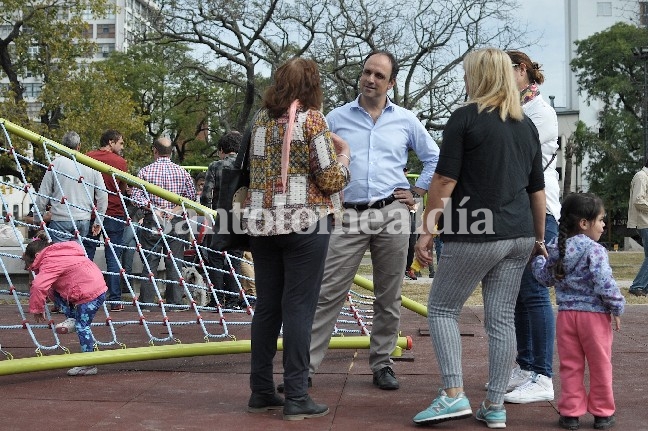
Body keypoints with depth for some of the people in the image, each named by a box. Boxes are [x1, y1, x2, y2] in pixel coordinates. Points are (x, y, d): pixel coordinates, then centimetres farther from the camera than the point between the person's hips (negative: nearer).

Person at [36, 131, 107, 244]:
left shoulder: (55, 164, -3)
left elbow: (43, 194, 1)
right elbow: (103, 196, 4)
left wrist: (41, 214, 18)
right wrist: (98, 221, 13)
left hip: (60, 220, -3)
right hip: (84, 220, 3)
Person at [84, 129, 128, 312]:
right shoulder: (120, 162, -4)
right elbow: (123, 189, 0)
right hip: (114, 213, -2)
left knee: (86, 257, 8)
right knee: (113, 259, 2)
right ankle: (115, 301, 3)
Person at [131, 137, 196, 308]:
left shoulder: (145, 171, -1)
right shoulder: (182, 172, 3)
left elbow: (135, 196, -6)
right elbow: (191, 196, 1)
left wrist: (152, 207, -7)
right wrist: (175, 209, -2)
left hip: (152, 222, -1)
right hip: (176, 223, 1)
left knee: (150, 262, 4)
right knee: (175, 262, 5)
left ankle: (146, 302, 5)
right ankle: (175, 300, 7)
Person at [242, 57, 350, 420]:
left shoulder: (262, 119, 11)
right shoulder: (312, 119, -7)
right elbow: (330, 179, -10)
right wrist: (343, 156, 10)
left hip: (262, 223, 6)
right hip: (304, 224, -6)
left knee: (266, 306, 11)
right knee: (298, 308, -2)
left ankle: (261, 391, 16)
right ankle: (297, 397, 1)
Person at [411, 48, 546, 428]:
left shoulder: (465, 118, -7)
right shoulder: (527, 125, 13)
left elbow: (445, 182, -11)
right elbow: (538, 189, 16)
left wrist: (427, 232, -5)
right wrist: (539, 238, 24)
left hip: (475, 235, -6)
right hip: (519, 236, 6)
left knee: (442, 308, 7)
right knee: (502, 317, 9)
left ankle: (454, 394, -2)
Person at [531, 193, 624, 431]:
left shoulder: (556, 249, 6)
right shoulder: (594, 250, -14)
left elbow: (545, 278, 14)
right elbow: (604, 283, -20)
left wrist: (537, 258, 31)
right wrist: (616, 308, -8)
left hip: (566, 313, 5)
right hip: (594, 314, -5)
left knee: (570, 366, 11)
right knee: (600, 366, 9)